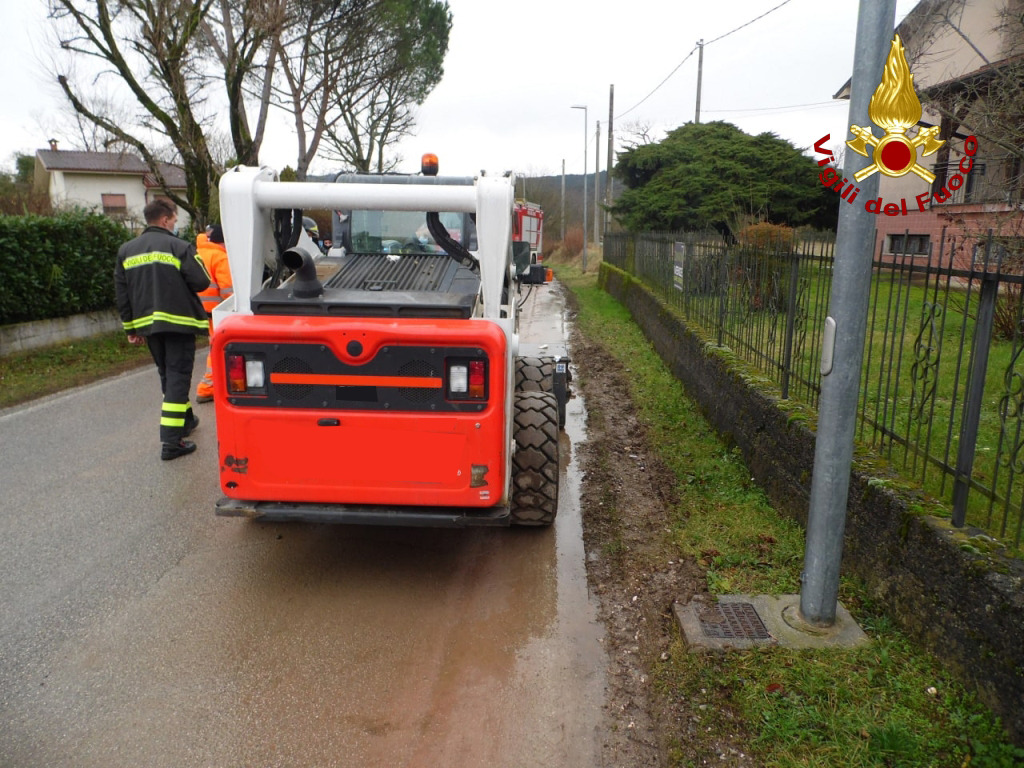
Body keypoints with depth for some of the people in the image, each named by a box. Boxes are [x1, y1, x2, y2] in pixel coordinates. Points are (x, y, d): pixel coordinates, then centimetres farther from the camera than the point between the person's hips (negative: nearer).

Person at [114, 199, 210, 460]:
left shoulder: (126, 251, 10)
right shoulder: (179, 247, -9)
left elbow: (122, 294, 11)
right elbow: (201, 282, -11)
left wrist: (131, 328, 16)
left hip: (148, 323, 6)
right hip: (177, 322, -6)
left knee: (167, 374, 21)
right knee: (178, 376, -5)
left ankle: (185, 419, 36)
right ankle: (171, 441, -10)